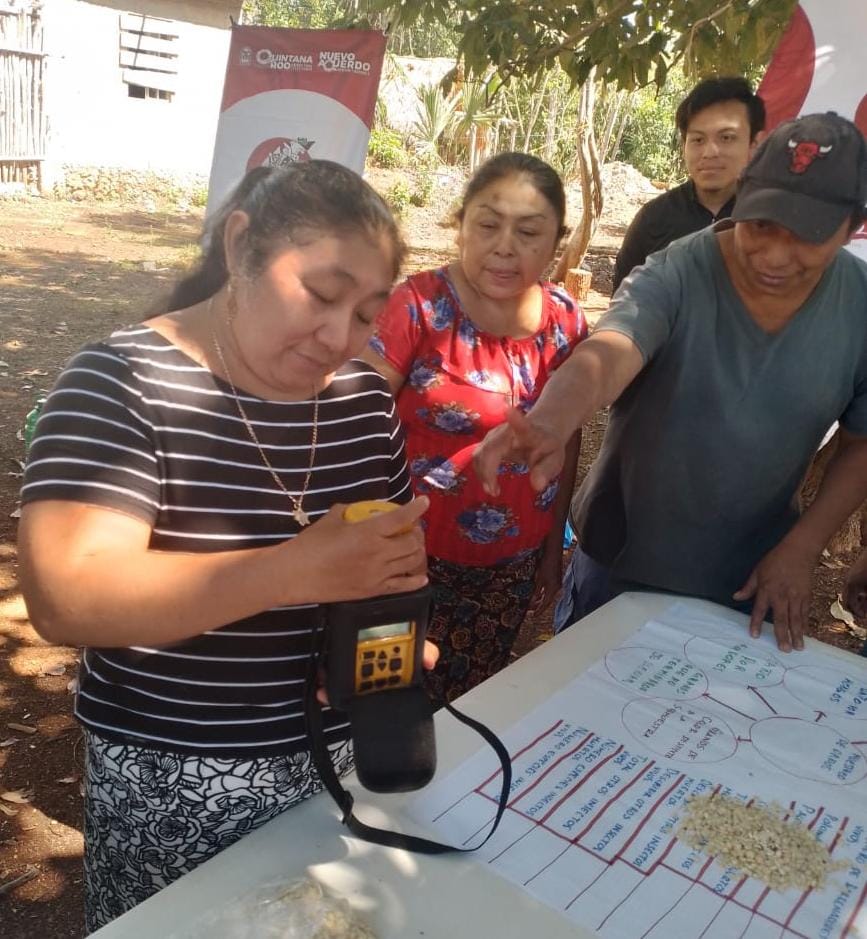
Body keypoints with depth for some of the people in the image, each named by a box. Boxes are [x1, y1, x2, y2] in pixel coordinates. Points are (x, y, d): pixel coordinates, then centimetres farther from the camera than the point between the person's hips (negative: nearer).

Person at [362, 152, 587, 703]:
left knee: (466, 705, 20)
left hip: (513, 569, 4)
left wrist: (554, 547, 13)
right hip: (417, 556, -4)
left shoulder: (566, 321, -2)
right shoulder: (419, 306, -16)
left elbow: (567, 439, 9)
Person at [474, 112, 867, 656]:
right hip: (620, 560, -2)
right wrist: (550, 426, -62)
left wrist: (801, 549, -10)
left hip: (748, 578, 3)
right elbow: (605, 356, -40)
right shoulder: (673, 277, -22)